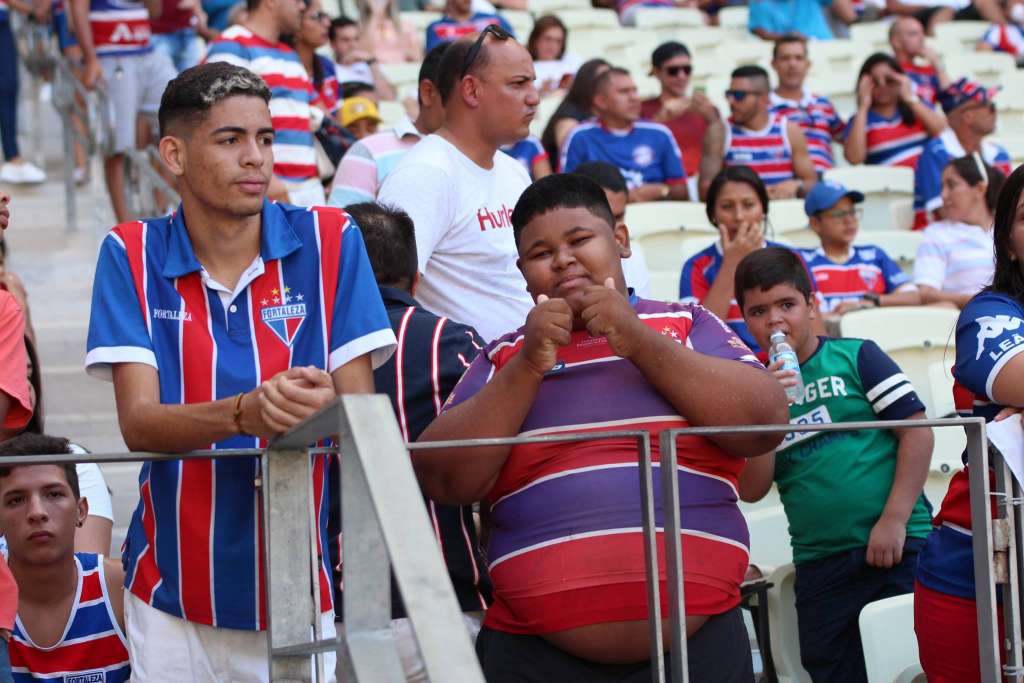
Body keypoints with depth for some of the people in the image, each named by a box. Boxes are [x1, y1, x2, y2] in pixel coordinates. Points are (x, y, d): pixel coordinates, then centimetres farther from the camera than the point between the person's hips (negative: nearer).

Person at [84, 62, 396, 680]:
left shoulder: (329, 241, -3)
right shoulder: (132, 256, -2)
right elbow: (138, 423, -12)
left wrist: (323, 409, -32)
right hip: (172, 599, 0)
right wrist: (243, 413, -32)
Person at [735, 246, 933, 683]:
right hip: (819, 563, 4)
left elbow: (918, 431, -5)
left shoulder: (855, 357, -1)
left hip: (899, 548, -4)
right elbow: (750, 491, 3)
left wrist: (895, 519, -11)